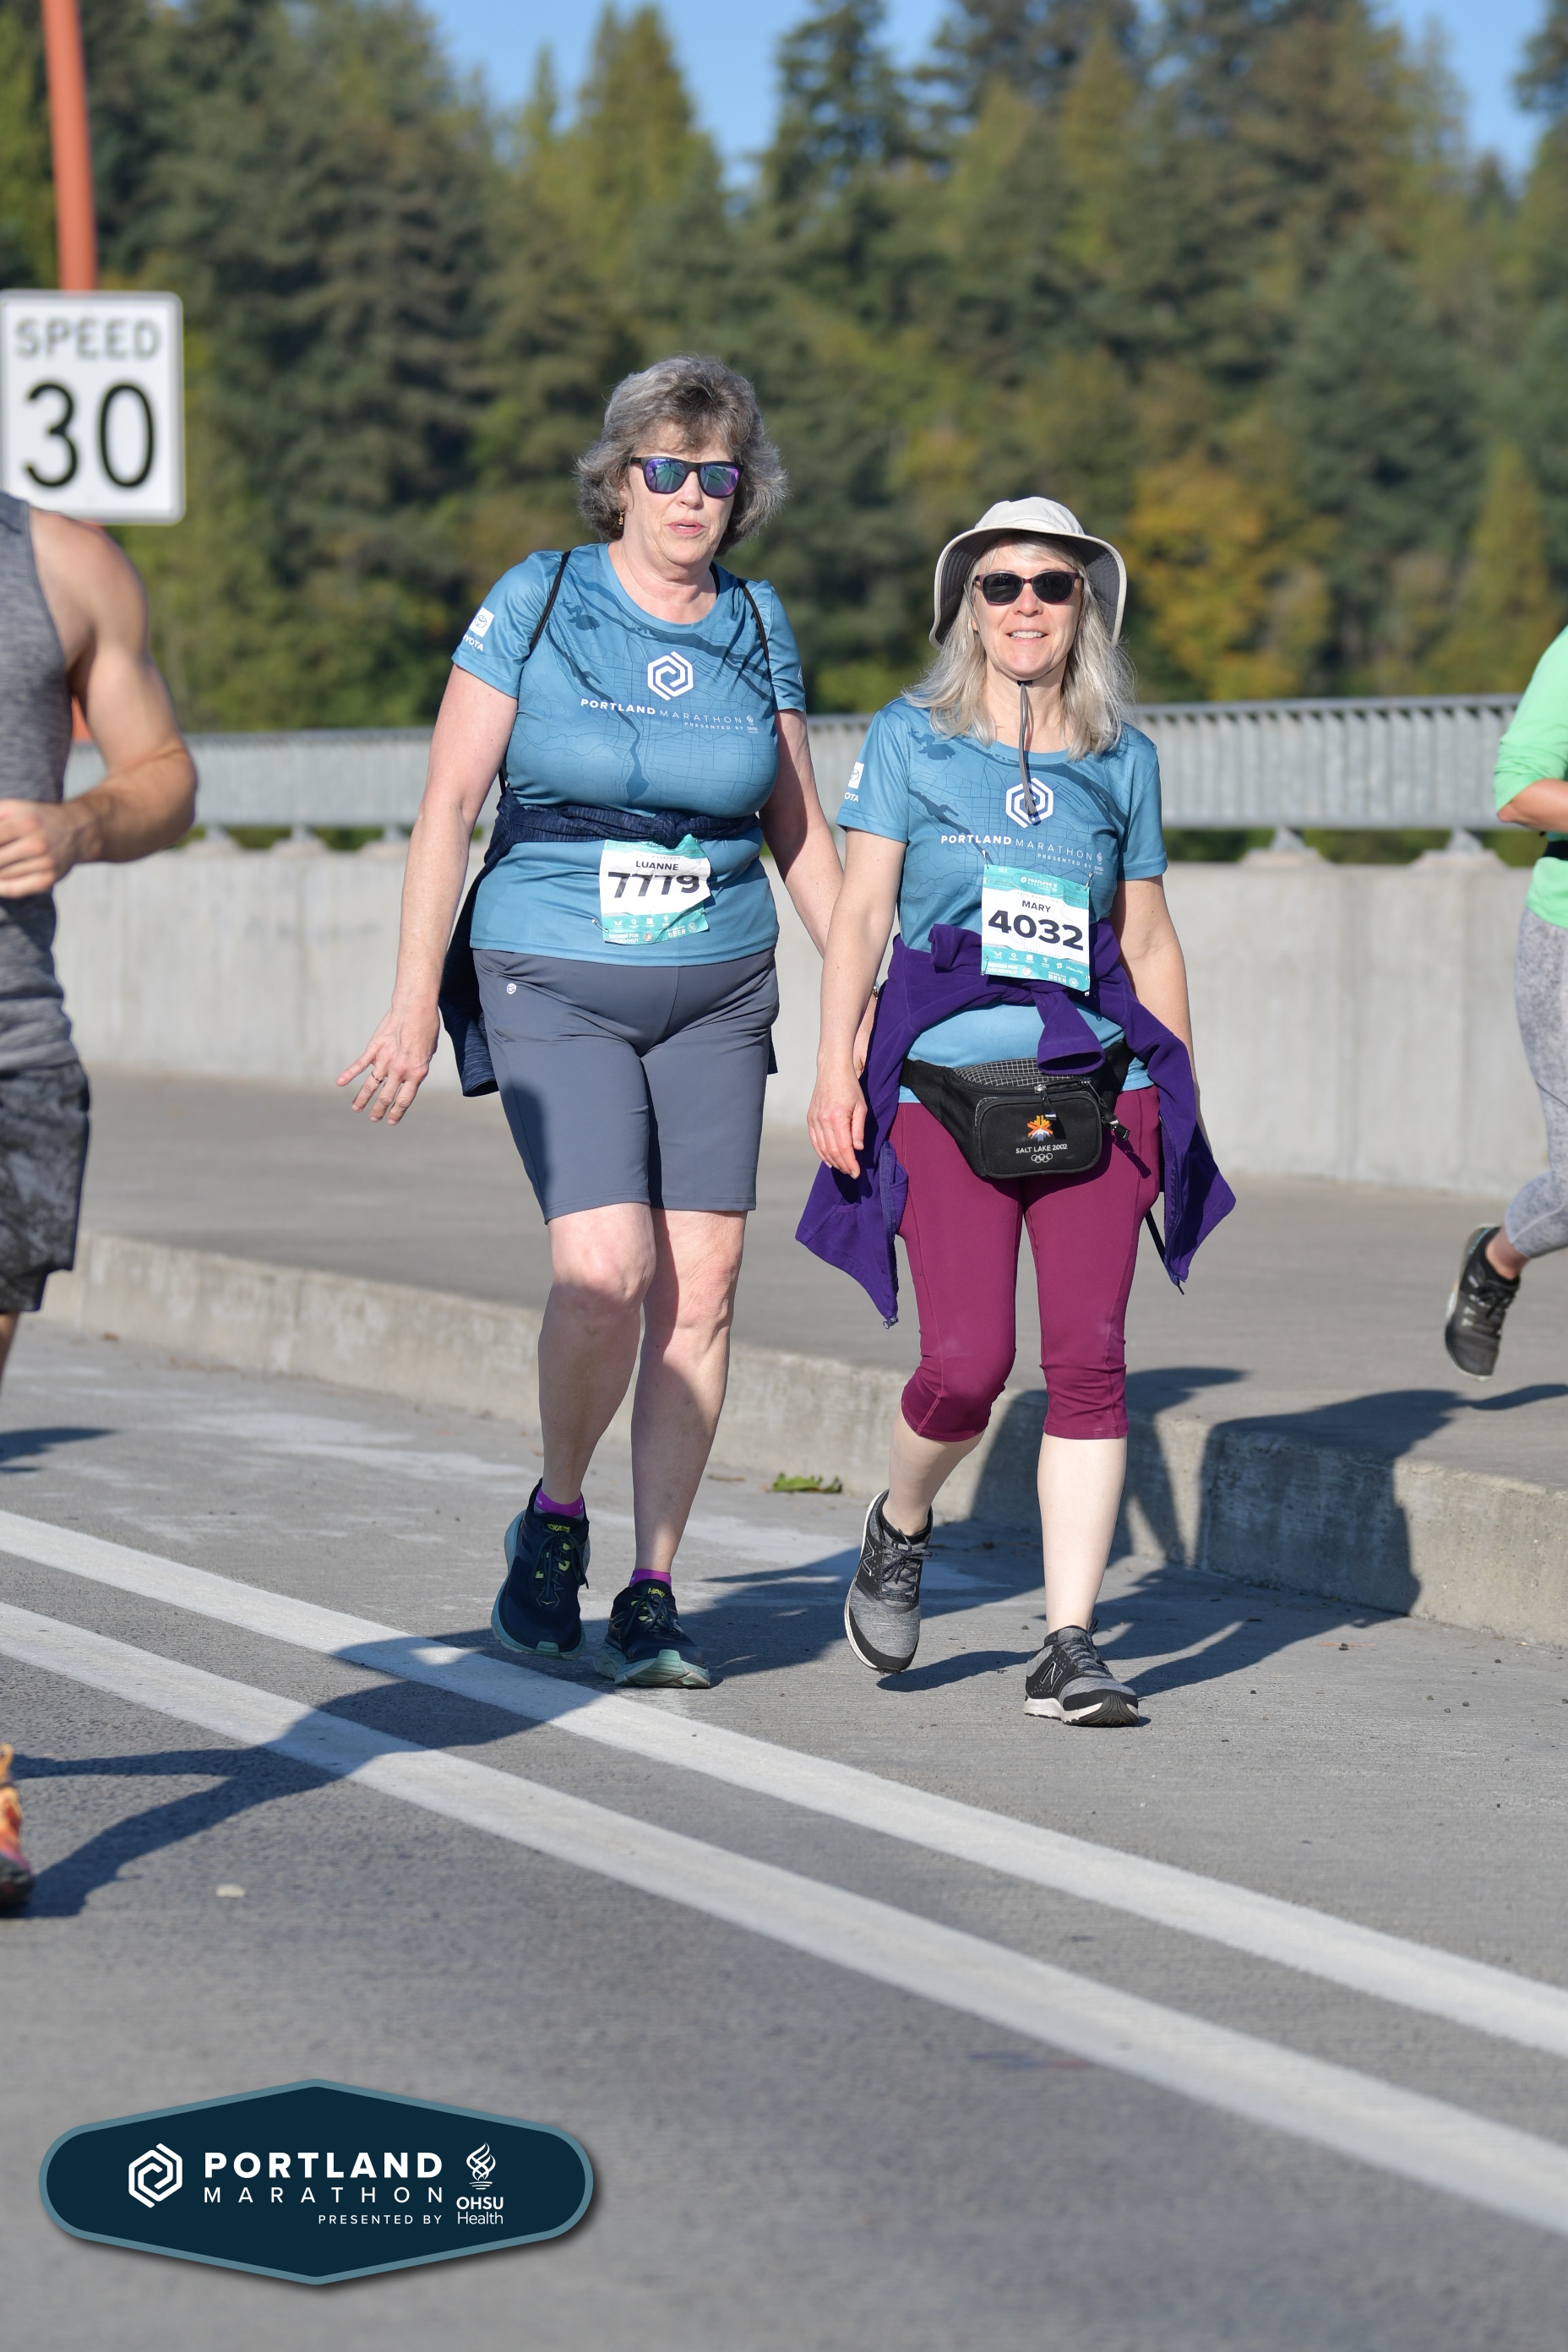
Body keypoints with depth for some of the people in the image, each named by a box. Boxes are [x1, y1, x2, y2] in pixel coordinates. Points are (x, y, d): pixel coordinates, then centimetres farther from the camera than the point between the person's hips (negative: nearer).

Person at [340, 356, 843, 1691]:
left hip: (716, 993, 3)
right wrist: (415, 1003, -11)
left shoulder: (758, 630, 6)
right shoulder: (536, 605, -3)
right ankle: (556, 1518, 7)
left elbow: (800, 833, 14)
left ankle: (653, 1595, 6)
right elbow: (449, 806, -4)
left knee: (700, 1290, -4)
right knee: (607, 1271, -19)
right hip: (553, 985, -3)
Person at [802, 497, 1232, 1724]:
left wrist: (1185, 1102, 15)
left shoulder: (1122, 758, 12)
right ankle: (900, 1527, 22)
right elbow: (862, 909, 2)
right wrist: (836, 1065, -8)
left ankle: (1069, 1647, -2)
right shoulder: (911, 737, 5)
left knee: (1090, 1356, -7)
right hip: (946, 1084, -2)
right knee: (967, 1362, -11)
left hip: (1095, 1085, 2)